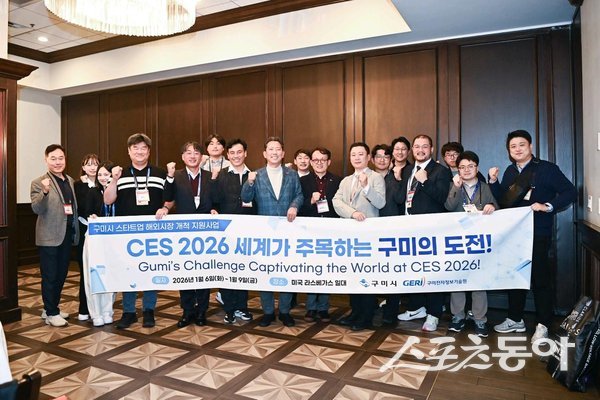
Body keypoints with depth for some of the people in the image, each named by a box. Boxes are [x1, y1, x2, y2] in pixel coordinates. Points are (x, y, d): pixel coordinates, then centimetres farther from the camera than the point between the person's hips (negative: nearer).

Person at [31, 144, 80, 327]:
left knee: (61, 275, 15)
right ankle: (51, 313, 15)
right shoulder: (38, 183, -9)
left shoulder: (71, 181, 9)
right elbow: (37, 209, -19)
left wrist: (75, 232, 8)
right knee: (49, 276, 4)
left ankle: (51, 308, 31)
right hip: (49, 237, -6)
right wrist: (45, 192, -35)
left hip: (68, 235, 6)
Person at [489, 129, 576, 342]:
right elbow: (504, 202, 9)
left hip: (538, 234, -5)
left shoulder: (547, 168, -4)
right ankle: (515, 319, 25)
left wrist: (548, 206, -19)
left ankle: (542, 325, 14)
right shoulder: (510, 171, 11)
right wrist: (493, 181, -3)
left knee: (540, 278, 1)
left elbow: (570, 192, -8)